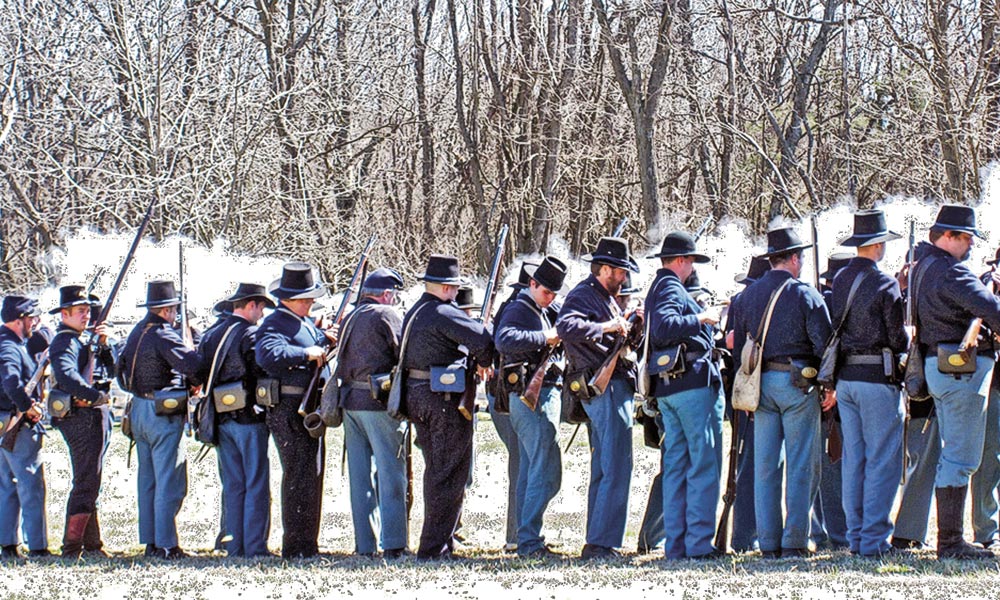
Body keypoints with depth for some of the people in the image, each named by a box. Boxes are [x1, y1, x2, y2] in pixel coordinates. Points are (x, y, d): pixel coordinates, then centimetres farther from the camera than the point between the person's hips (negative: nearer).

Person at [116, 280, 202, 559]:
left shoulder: (136, 333, 11)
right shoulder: (164, 336, -17)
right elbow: (193, 365, -28)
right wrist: (195, 382, -6)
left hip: (139, 410, 9)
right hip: (164, 412, -9)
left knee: (148, 479, 14)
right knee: (170, 481, -5)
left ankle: (150, 541, 17)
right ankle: (166, 545, -5)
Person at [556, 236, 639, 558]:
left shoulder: (606, 298, 20)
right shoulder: (583, 295, -11)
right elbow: (566, 327, -30)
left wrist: (631, 325, 7)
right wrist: (606, 326, -26)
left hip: (614, 388, 11)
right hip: (606, 389, -11)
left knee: (603, 469, 14)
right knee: (617, 470, -11)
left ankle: (596, 542, 19)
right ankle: (602, 543, -12)